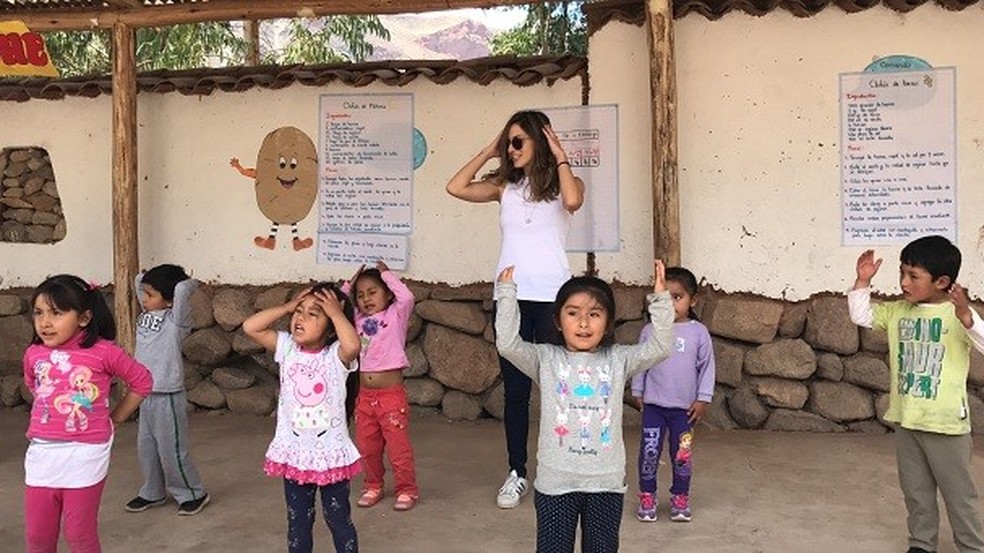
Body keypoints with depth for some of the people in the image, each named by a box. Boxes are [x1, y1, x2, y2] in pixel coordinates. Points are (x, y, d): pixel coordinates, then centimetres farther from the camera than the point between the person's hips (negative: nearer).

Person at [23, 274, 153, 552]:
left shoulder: (103, 352, -12)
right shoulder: (33, 354, 1)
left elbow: (142, 381, 0)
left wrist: (115, 418, 2)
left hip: (85, 454, -4)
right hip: (42, 453, 4)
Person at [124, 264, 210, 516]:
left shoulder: (175, 320, -15)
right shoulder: (147, 314, 6)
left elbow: (183, 288, -31)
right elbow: (139, 279, 18)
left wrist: (185, 283, -12)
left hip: (168, 397, -8)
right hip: (146, 394, 8)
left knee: (171, 451, 1)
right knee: (146, 449, 17)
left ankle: (194, 494, 17)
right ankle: (153, 492, 34)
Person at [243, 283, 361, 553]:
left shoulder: (336, 355, -14)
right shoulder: (287, 348, -2)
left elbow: (353, 345, -37)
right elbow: (250, 327, -10)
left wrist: (336, 312, -24)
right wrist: (288, 306, -9)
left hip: (331, 454, -3)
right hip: (294, 453, 3)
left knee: (339, 519, 13)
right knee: (298, 521, 18)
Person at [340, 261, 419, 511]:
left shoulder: (395, 316, -3)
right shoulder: (358, 320, 11)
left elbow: (407, 297, -20)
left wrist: (386, 274, -8)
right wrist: (349, 284, 9)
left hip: (391, 395, -5)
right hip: (364, 395, 5)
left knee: (398, 446, 0)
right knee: (367, 447, 13)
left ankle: (407, 489, 13)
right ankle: (373, 486, 29)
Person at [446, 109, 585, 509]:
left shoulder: (562, 183, 3)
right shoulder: (505, 185, 10)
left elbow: (573, 200, -22)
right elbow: (456, 188, -3)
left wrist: (561, 158, -8)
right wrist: (488, 151, 4)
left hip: (552, 297, -3)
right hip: (511, 297, 3)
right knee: (515, 389, 8)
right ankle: (517, 473, 19)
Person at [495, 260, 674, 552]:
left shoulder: (618, 359, 1)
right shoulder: (546, 359, -2)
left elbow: (660, 348, -7)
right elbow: (508, 344, -14)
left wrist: (660, 300, -16)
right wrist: (507, 294, -16)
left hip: (606, 482, 1)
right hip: (555, 481, -1)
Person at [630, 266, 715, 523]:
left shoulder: (698, 332, -4)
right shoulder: (650, 331, -1)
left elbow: (707, 367, 0)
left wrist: (703, 399, -2)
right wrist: (637, 392, 6)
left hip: (685, 406, 0)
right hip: (653, 405, 1)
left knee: (682, 455, 8)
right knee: (649, 452, 2)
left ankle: (680, 497, 25)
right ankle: (647, 496, 18)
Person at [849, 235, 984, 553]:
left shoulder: (958, 315, -13)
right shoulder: (898, 312, 3)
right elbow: (861, 315, 9)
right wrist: (863, 281, -3)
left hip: (945, 423, -5)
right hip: (905, 420, 5)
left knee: (958, 492, 8)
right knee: (915, 490, 18)